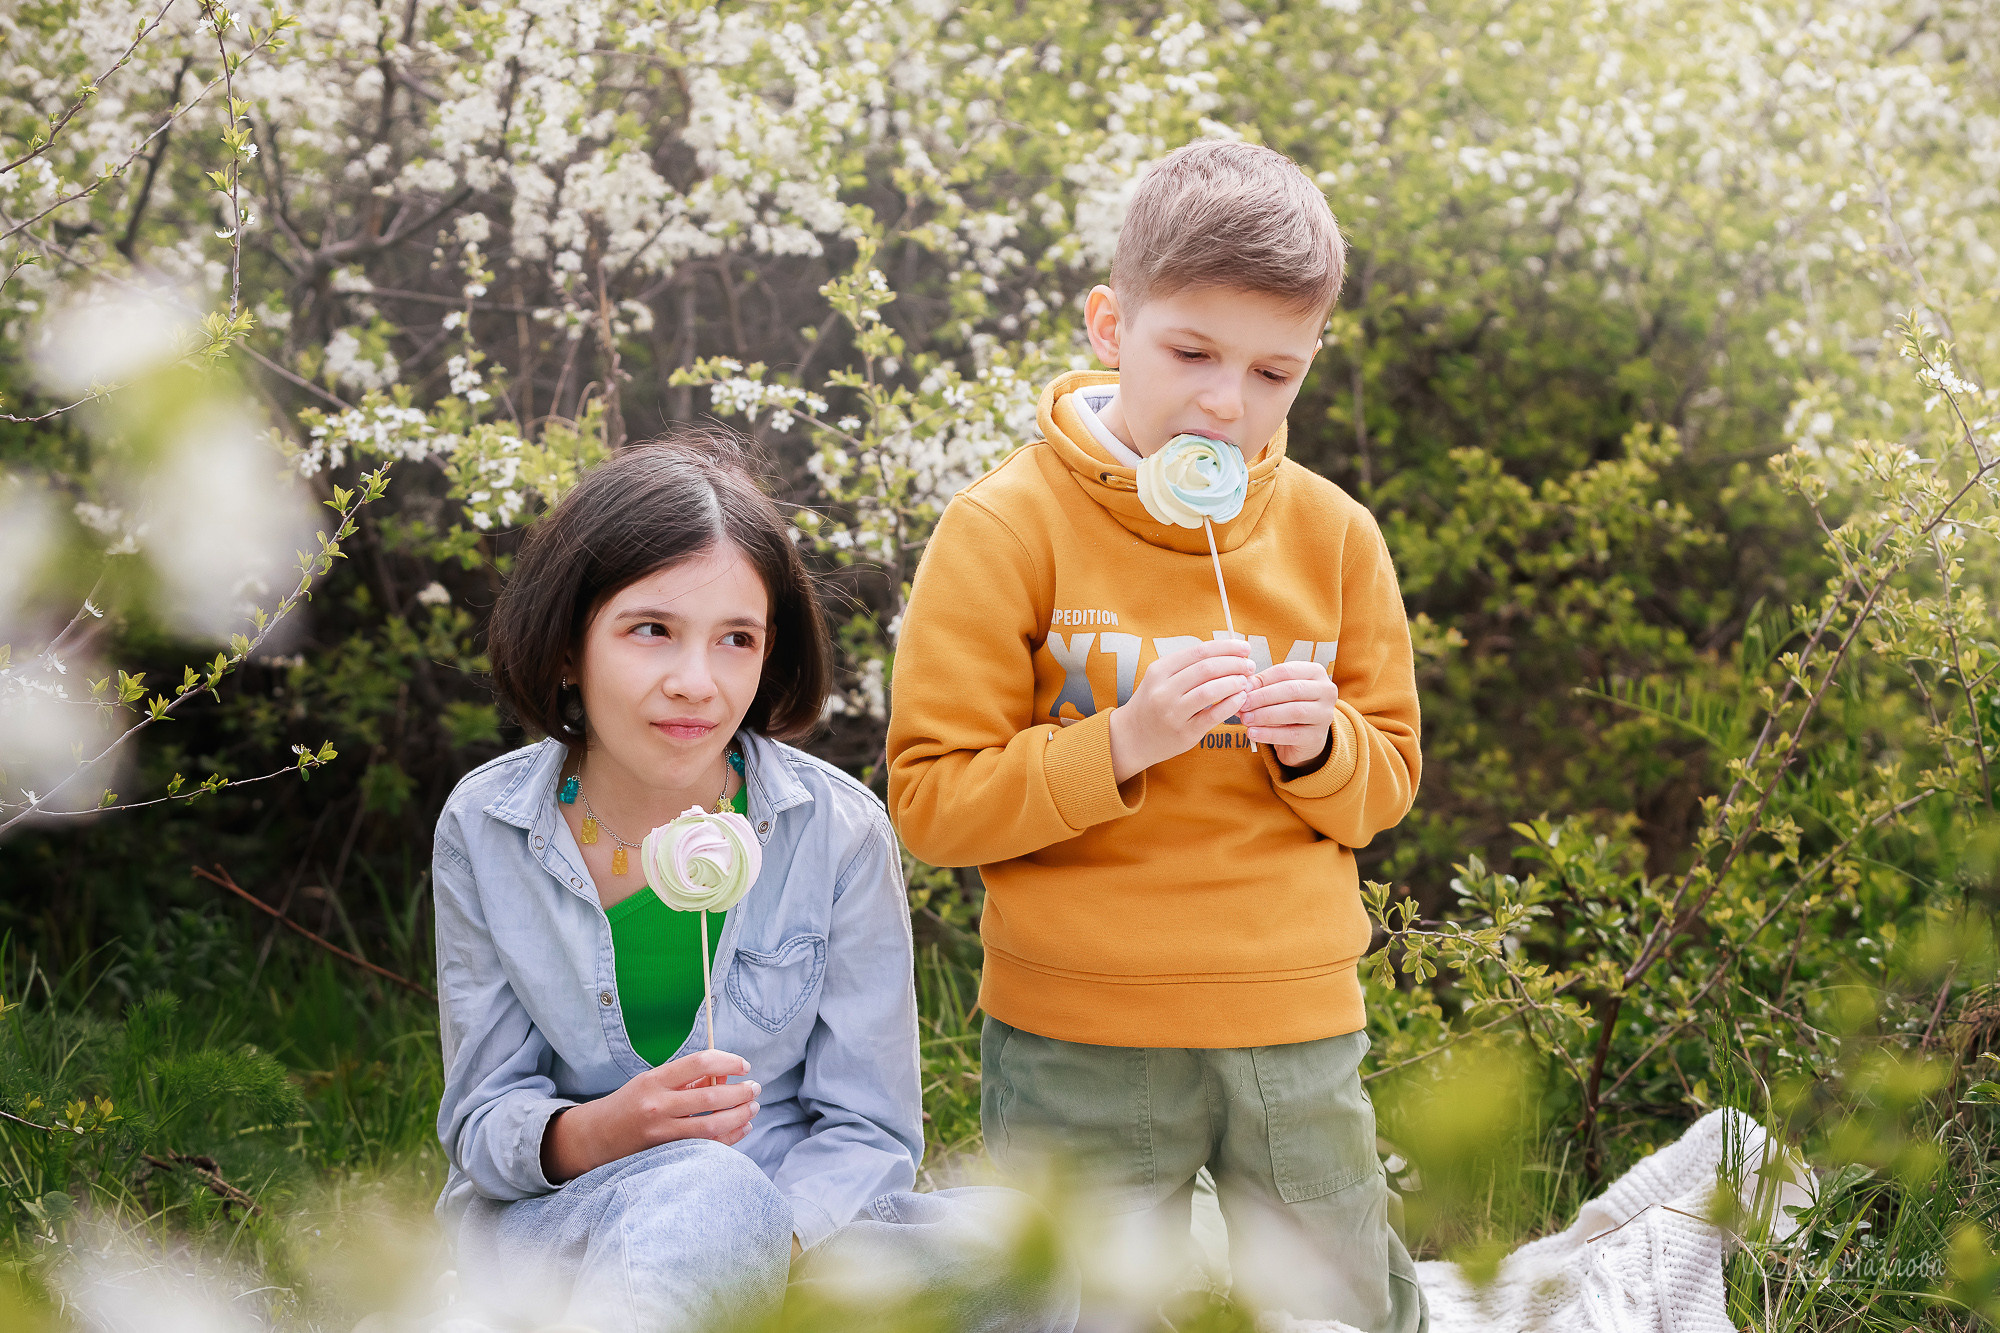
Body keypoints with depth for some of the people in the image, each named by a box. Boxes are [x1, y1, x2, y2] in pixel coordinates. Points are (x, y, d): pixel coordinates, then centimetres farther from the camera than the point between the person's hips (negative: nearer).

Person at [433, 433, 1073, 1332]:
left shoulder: (840, 834, -6)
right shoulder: (484, 829, -3)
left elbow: (866, 1132, -4)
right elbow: (481, 1118, -1)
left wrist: (760, 1246, -25)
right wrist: (603, 1132, -25)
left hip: (793, 1224, 2)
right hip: (550, 1226, -2)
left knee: (1014, 1255, -29)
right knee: (706, 1191, -38)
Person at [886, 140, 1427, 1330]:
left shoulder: (1333, 534, 4)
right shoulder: (1007, 528, -8)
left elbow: (1386, 784, 12)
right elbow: (933, 800, -10)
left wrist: (1319, 746, -11)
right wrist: (1123, 743, -22)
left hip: (1300, 1026, 3)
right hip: (1082, 1049, -3)